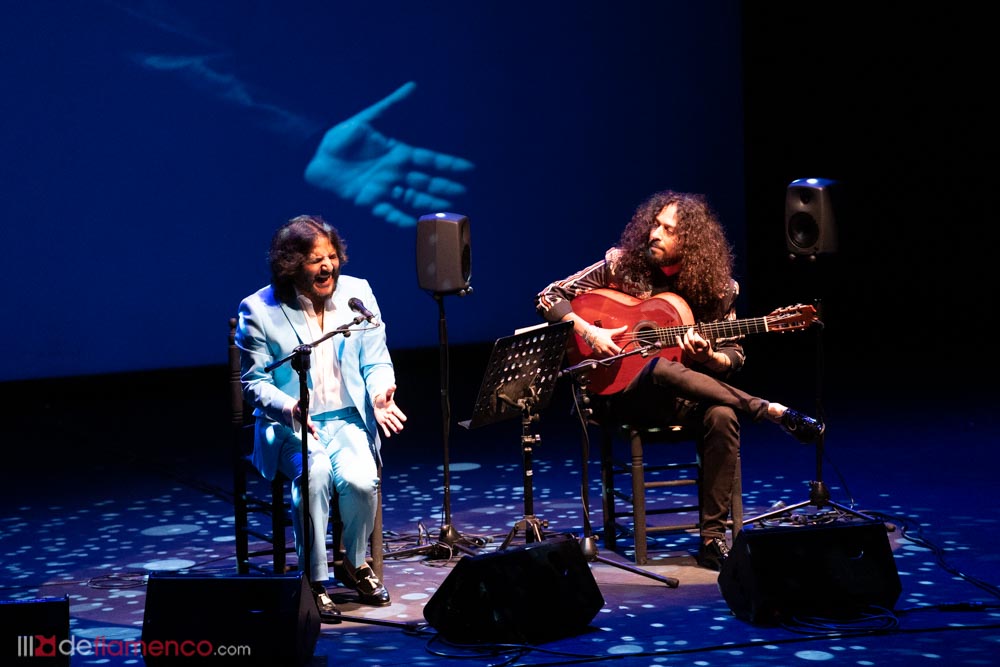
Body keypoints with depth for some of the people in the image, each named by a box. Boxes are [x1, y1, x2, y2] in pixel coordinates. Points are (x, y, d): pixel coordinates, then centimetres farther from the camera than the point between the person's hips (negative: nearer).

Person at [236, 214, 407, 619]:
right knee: (314, 473, -34)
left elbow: (376, 363, 8)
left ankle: (356, 563, 2)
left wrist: (380, 393, -15)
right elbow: (255, 382, -4)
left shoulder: (358, 293, 3)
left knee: (359, 479, -28)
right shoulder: (259, 310, -6)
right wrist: (289, 408, -25)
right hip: (290, 427, -2)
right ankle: (314, 581, -20)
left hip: (349, 419, 2)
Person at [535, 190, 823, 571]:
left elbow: (734, 356, 5)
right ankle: (774, 413, -30)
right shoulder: (622, 264, -2)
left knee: (722, 416, -34)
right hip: (622, 392, -1)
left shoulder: (716, 287, 1)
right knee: (663, 369, -38)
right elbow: (549, 297, 1)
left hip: (685, 397, 2)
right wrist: (587, 332, -16)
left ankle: (712, 538, -27)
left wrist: (707, 358, -18)